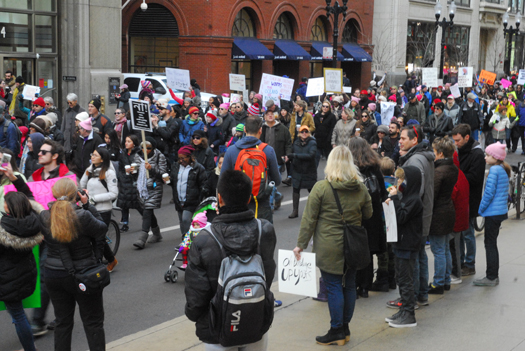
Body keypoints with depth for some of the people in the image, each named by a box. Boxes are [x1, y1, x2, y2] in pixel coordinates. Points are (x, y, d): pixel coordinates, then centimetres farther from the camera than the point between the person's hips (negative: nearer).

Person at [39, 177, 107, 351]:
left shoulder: (44, 217, -10)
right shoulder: (83, 216, -23)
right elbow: (102, 228, -7)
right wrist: (87, 205, -1)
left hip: (53, 274, 4)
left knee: (62, 322, 16)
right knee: (93, 323, 9)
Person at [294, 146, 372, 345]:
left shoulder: (321, 187, -11)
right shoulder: (361, 188, 0)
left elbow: (309, 219, -8)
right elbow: (368, 215, 13)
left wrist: (301, 244, -1)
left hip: (329, 248, -4)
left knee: (334, 287, 2)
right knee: (349, 285, 13)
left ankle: (337, 332, 8)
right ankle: (345, 329, 24)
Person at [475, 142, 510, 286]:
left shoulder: (494, 169, -17)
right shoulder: (504, 170, 11)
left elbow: (489, 192, -21)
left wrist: (481, 209, -8)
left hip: (493, 213, -9)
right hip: (501, 211, 9)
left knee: (490, 244, -2)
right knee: (492, 244, 16)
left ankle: (491, 277, 3)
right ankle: (493, 276, 22)